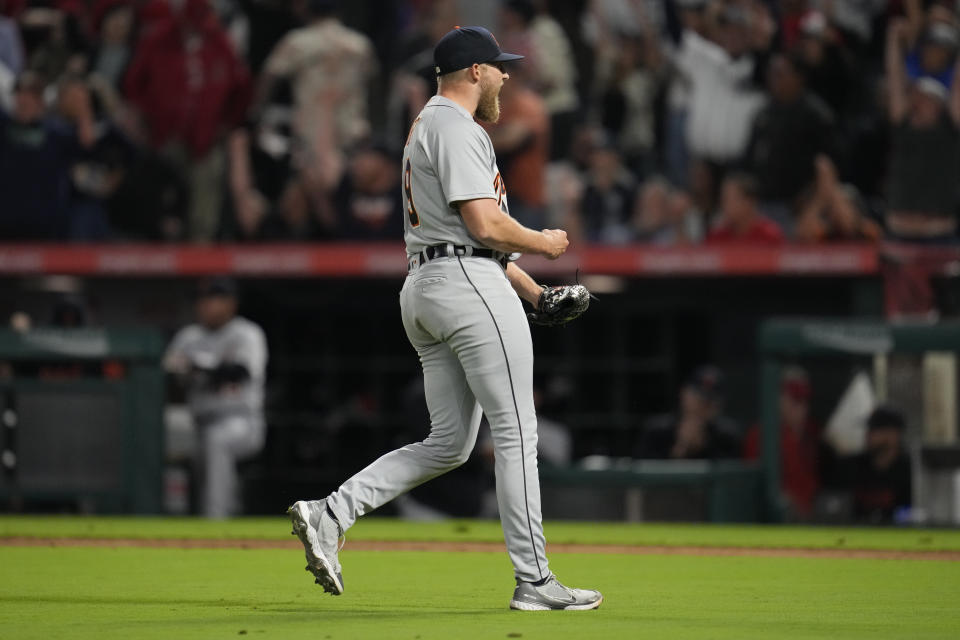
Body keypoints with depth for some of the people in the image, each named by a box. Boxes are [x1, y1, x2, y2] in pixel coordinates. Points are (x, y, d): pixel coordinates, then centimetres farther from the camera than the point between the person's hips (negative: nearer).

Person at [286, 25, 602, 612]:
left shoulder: (426, 128, 24)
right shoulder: (457, 128, -9)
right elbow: (486, 224, -19)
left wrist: (534, 292, 22)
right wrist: (544, 243, -1)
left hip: (425, 288, 10)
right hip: (469, 283, -10)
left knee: (449, 443, 9)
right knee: (517, 435, -5)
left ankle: (330, 514, -3)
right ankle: (534, 581, -4)